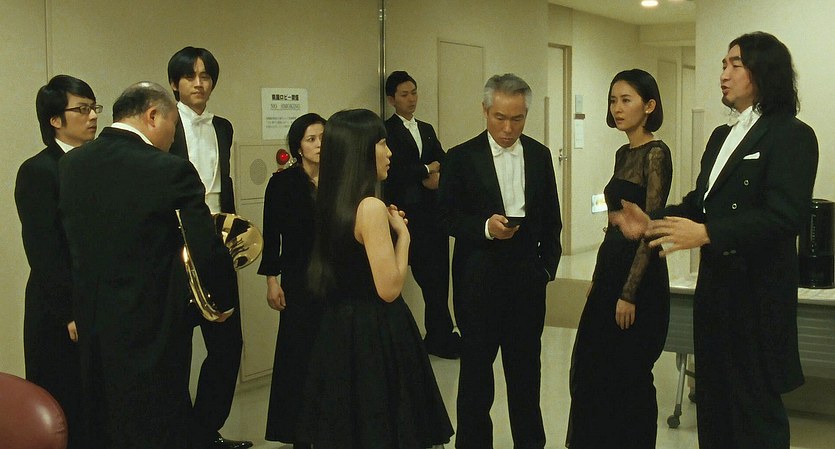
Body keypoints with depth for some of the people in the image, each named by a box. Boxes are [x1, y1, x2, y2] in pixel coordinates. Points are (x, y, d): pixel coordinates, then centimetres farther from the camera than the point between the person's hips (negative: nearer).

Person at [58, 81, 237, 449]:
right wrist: (225, 300, -1)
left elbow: (67, 241, 9)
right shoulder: (170, 170, -18)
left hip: (88, 326, 7)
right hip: (149, 332, -7)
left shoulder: (69, 164, 3)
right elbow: (208, 252, -18)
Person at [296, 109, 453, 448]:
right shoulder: (370, 207, -20)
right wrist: (402, 234, -10)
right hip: (376, 334, -9)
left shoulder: (332, 203, 6)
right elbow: (389, 288, -22)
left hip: (338, 329, 9)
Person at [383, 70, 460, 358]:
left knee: (439, 275, 5)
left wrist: (438, 176, -9)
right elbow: (394, 170, -13)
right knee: (429, 276, -5)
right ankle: (442, 337, 6)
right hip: (410, 213, -6)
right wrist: (428, 169, -2)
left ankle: (438, 338, 12)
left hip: (434, 210, 6)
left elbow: (444, 162, 12)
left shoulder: (427, 129, 20)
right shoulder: (387, 131, -1)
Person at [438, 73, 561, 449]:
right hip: (479, 279, -2)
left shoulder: (540, 156, 7)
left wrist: (548, 265, 6)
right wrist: (485, 228, -20)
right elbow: (446, 217, -4)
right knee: (476, 366, 8)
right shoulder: (461, 158, -4)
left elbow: (551, 219, 12)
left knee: (526, 366, 11)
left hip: (527, 277, 3)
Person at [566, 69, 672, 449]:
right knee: (591, 369, 15)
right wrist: (598, 277, 17)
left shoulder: (655, 153, -13)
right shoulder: (623, 153, 12)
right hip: (610, 268, 9)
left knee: (629, 375, 3)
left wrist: (629, 293, -19)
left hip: (638, 275, -9)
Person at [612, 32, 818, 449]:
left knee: (754, 404, 3)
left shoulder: (791, 135, -12)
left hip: (758, 293, -8)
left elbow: (785, 216, -23)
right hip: (715, 286, 8)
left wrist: (707, 233, -29)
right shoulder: (722, 136, 16)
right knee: (713, 396, 16)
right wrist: (653, 222, -1)